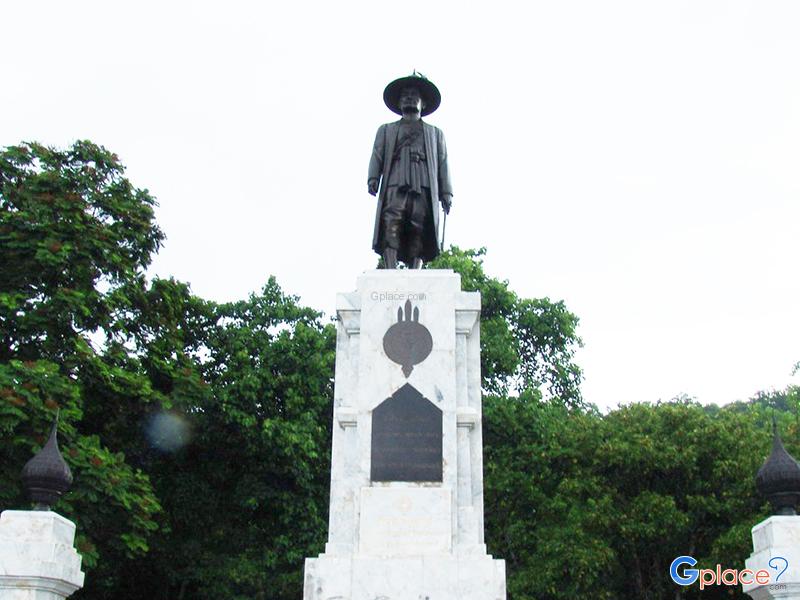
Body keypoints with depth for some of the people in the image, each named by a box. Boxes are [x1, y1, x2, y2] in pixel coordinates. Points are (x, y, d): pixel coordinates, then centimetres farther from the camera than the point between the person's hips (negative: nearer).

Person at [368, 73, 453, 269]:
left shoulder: (435, 133, 30)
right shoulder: (386, 130, 29)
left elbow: (443, 164, 19)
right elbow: (377, 156, 16)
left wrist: (446, 193, 5)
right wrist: (373, 178, -4)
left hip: (424, 190, 1)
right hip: (394, 188, 0)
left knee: (419, 238, -11)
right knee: (390, 232, -20)